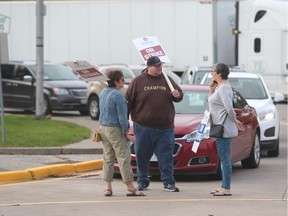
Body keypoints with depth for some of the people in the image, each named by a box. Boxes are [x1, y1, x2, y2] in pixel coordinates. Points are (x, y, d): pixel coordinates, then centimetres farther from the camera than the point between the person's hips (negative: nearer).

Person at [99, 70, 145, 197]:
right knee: (123, 157, -5)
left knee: (108, 158, 11)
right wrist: (127, 133, -9)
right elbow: (121, 116, -16)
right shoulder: (118, 95, -15)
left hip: (103, 128, 8)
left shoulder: (103, 93, 11)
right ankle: (130, 188, -5)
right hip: (115, 129, -8)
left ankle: (108, 187, 9)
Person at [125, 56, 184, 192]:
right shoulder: (139, 81, 1)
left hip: (165, 127, 2)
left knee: (166, 156, 0)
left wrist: (178, 95, -7)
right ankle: (142, 181, 18)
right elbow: (128, 101, 2)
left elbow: (179, 95, 18)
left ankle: (168, 182, 4)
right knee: (142, 156, 5)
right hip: (143, 127, -2)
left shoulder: (167, 80, 9)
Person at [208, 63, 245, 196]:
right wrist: (211, 90, 8)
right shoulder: (219, 87, 15)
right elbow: (211, 102, 23)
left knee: (225, 158, -8)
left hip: (224, 128, -11)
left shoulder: (224, 88, -16)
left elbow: (229, 108, -25)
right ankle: (224, 186, 20)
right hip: (221, 128, 11)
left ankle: (226, 189, -6)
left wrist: (235, 122, -13)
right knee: (224, 158, 14)